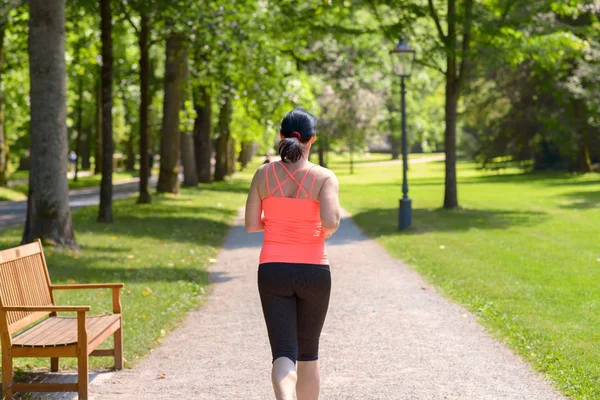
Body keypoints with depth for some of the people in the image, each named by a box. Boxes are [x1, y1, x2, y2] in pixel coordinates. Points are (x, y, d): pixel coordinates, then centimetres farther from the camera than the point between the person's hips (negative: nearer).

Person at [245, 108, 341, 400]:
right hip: (314, 272, 0)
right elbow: (330, 221, -22)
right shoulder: (324, 177, -7)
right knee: (308, 352, 18)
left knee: (284, 354, -2)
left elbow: (251, 225, 2)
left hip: (273, 271, 1)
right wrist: (328, 230, 2)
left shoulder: (264, 174, 0)